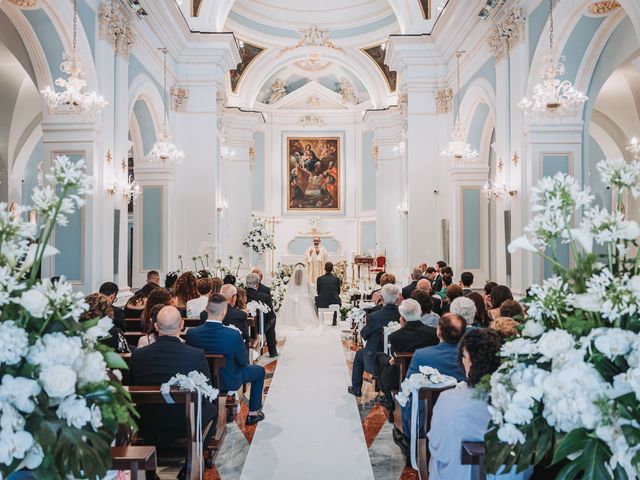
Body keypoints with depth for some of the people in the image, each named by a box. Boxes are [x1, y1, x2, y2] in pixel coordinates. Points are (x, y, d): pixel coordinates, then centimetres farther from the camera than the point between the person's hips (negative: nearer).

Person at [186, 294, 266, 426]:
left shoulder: (191, 333, -22)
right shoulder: (233, 335, -31)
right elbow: (243, 362, -16)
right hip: (228, 381, -4)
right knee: (259, 370, 22)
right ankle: (253, 413, 28)